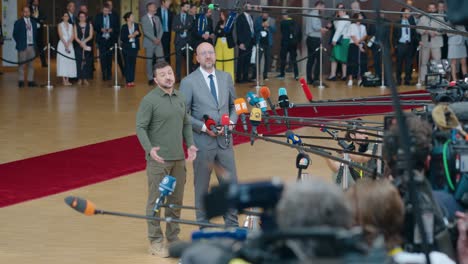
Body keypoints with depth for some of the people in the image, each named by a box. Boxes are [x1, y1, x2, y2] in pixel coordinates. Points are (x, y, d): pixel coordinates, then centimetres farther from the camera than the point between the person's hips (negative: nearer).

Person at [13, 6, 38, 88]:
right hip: (23, 47, -4)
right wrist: (19, 43, -3)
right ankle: (21, 81, -1)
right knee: (21, 65, -4)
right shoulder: (18, 22, -1)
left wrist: (35, 43, 11)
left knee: (31, 65, 5)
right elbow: (15, 34, 0)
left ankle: (30, 81, 9)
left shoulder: (33, 22, 13)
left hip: (32, 46, 4)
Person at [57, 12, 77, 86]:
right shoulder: (60, 25, 3)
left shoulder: (71, 25, 13)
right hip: (62, 44, -4)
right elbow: (60, 35, -7)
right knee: (62, 61, -8)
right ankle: (64, 80, -10)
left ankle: (67, 79, 2)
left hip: (70, 45, 4)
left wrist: (68, 43, -12)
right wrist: (65, 44, -16)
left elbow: (73, 36, 3)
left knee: (70, 62, -1)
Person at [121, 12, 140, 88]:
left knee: (133, 64, 4)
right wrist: (129, 36, -19)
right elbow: (122, 38, -8)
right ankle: (128, 81, 1)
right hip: (127, 47, -3)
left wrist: (136, 34, -9)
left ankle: (132, 81, 10)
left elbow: (139, 35, 13)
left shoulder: (136, 25, 5)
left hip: (134, 47, 3)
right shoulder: (124, 27, -6)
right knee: (127, 64, -1)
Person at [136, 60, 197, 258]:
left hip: (179, 158, 6)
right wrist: (149, 149, -25)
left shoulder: (180, 98, 10)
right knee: (156, 200, -1)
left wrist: (190, 144, 3)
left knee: (176, 200, 12)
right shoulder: (149, 100, -9)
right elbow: (140, 128, -11)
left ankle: (173, 238, 23)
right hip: (158, 158, -6)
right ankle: (155, 241, 6)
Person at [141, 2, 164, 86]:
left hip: (158, 42, 5)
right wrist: (154, 39, -17)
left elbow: (161, 29, 10)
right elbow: (145, 31, -13)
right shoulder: (144, 18, -5)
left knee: (161, 60, -3)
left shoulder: (157, 18, 14)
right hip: (149, 43, -5)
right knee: (149, 61, 1)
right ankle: (150, 79, 7)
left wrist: (159, 38, -7)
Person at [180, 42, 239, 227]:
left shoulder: (226, 78, 7)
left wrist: (231, 121, -4)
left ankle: (232, 225, 18)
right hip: (202, 142, -4)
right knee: (201, 187, 7)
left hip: (224, 140, 4)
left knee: (231, 184, 7)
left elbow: (234, 105, 15)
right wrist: (203, 127, -16)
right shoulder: (189, 82, -7)